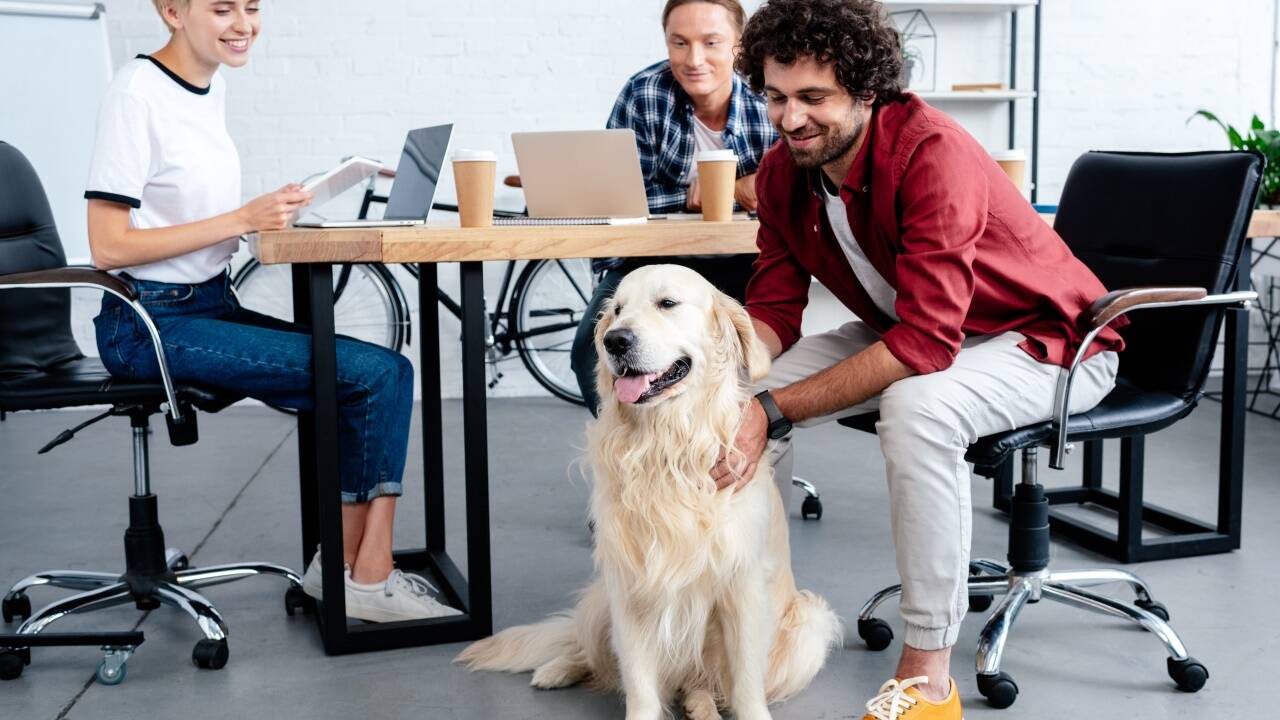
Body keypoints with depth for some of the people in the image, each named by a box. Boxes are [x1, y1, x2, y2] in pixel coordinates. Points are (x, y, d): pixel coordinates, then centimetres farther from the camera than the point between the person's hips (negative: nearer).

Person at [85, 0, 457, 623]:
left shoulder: (212, 86, 10)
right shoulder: (136, 92, -13)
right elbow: (108, 246, -17)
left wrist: (270, 213, -1)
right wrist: (241, 219, -20)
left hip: (213, 307, 8)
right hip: (151, 324, -8)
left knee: (388, 373, -7)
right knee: (377, 373, -17)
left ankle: (343, 566, -2)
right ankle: (367, 577, -3)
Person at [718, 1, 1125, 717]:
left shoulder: (933, 153, -31)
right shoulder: (783, 172, -8)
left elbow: (924, 344, -36)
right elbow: (774, 311, -6)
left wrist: (775, 411, -39)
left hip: (1047, 337, -7)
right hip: (906, 332, 7)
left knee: (916, 406, -37)